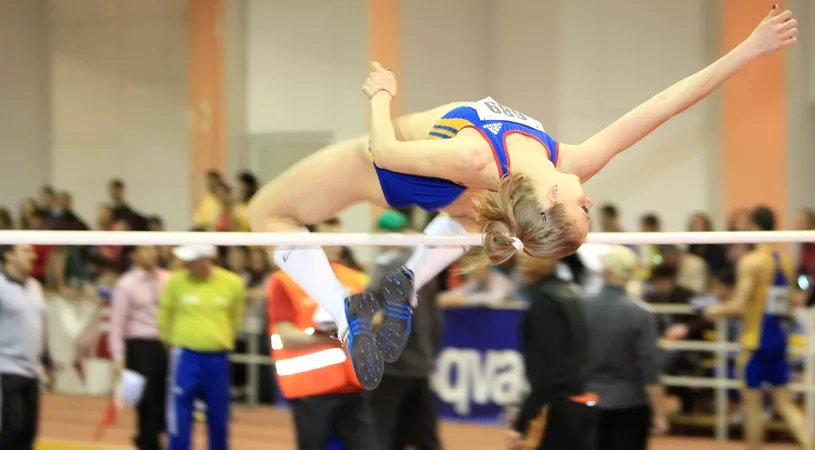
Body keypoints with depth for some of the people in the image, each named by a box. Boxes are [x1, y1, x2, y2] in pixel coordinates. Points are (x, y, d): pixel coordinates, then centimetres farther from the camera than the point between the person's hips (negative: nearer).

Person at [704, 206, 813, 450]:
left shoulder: (751, 261, -13)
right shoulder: (785, 262, 9)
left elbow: (739, 306, -19)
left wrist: (717, 311, 0)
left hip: (757, 340, -7)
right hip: (780, 337, 7)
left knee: (752, 403, 5)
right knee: (784, 403, 10)